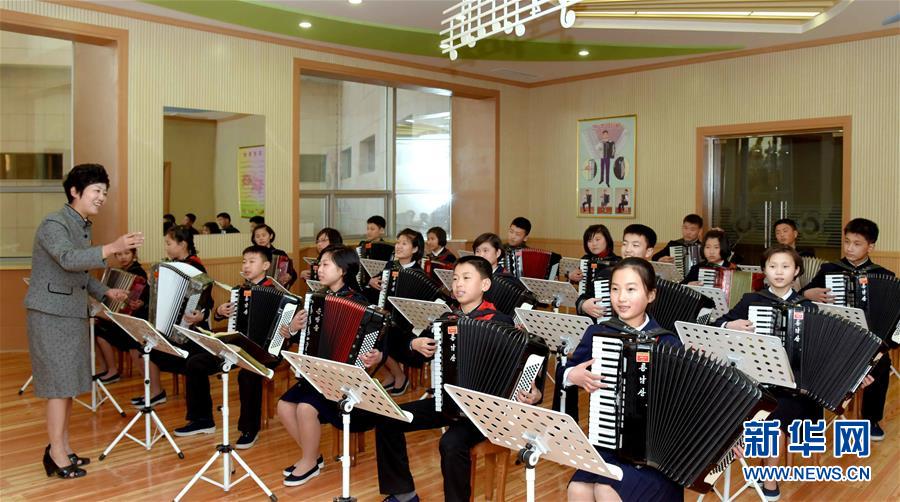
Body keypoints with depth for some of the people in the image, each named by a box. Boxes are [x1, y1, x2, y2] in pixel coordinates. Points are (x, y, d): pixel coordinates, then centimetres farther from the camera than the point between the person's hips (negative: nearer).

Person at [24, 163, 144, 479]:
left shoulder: (83, 227, 13)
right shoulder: (54, 224, -14)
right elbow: (68, 259, -33)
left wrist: (105, 292, 10)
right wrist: (112, 248, -45)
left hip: (73, 314, 9)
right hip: (50, 314, -8)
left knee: (70, 382, 11)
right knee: (60, 382, -5)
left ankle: (62, 446, 22)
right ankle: (56, 453, 4)